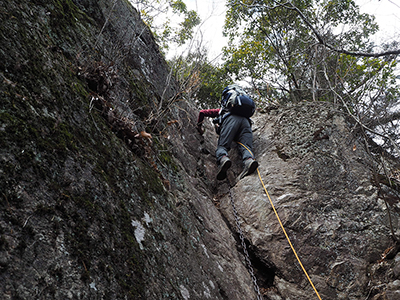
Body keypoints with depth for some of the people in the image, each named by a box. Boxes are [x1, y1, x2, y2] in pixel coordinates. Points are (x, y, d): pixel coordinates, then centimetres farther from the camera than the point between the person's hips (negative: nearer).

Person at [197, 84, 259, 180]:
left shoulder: (220, 110, 39)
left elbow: (202, 112, 36)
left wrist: (199, 126, 49)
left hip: (231, 118, -2)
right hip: (246, 121, 3)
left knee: (222, 146, -13)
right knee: (246, 147, -16)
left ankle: (223, 158, -48)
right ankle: (249, 160, -51)